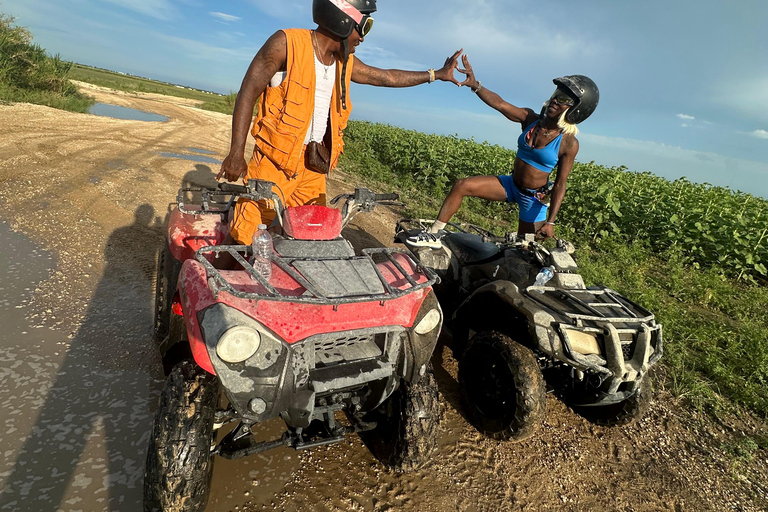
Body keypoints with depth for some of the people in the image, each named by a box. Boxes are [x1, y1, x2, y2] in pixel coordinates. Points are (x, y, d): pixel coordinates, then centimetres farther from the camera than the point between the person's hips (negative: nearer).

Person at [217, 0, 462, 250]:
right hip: (276, 159, -6)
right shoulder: (286, 43, -9)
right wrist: (235, 153, -18)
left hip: (313, 163, 6)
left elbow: (387, 76, 23)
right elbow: (248, 93, -10)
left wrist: (437, 74, 27)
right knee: (244, 236, -5)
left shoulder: (346, 62, 10)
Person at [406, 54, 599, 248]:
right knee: (461, 186, -11)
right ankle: (434, 234, -6)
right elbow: (499, 103, -17)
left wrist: (550, 222, -18)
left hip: (534, 198, -4)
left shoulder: (569, 143, -16)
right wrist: (475, 85, -33)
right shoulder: (530, 119, -7)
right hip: (510, 184, 4)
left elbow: (560, 185, -14)